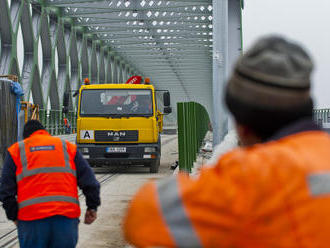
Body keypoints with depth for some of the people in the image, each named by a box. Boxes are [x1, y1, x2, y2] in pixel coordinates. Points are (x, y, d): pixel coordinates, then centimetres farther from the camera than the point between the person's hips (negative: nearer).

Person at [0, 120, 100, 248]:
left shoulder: (16, 150, 13)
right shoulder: (68, 147, 16)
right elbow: (89, 182, 8)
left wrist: (13, 216, 15)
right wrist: (92, 207, 16)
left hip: (31, 218, -1)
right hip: (66, 218, 1)